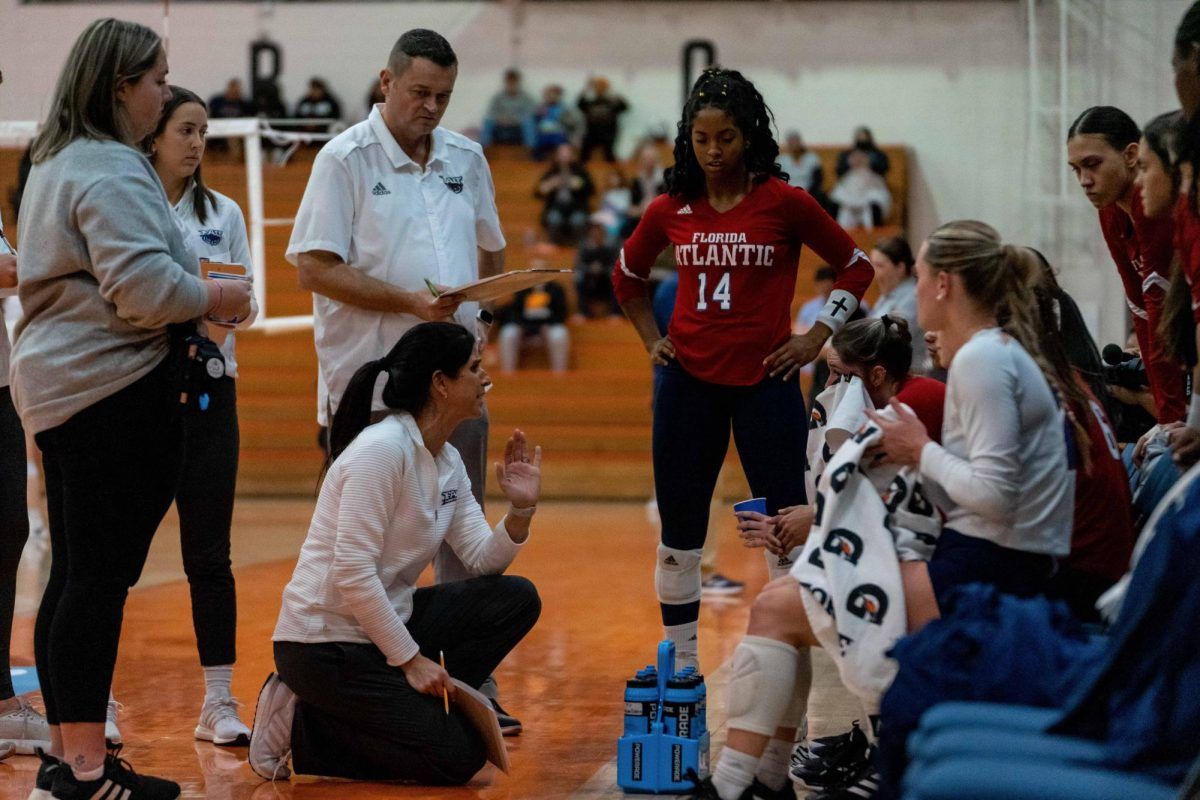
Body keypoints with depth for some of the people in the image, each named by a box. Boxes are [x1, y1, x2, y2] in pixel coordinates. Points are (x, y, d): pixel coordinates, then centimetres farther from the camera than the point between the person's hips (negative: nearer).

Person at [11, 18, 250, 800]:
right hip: (113, 390, -11)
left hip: (59, 384, 11)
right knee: (104, 576, -7)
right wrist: (215, 298, -7)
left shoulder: (57, 164, 18)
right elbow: (143, 287, -23)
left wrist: (188, 276, 15)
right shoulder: (113, 173, -15)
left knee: (75, 574, 13)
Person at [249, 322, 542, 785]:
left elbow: (483, 561, 7)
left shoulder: (447, 461, 7)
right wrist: (409, 659, -20)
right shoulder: (382, 450, -21)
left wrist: (520, 510, -11)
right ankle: (301, 729, -1)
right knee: (456, 756, -13)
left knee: (516, 599, -1)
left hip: (383, 621, 9)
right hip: (324, 642, -9)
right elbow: (353, 575, -24)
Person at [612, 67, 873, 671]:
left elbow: (856, 266, 4)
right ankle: (681, 665, 18)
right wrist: (652, 339, 11)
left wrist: (817, 337, -2)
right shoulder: (671, 210, 4)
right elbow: (627, 276, 22)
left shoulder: (784, 203, -5)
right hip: (686, 382, 3)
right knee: (678, 531, 7)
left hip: (764, 380, -3)